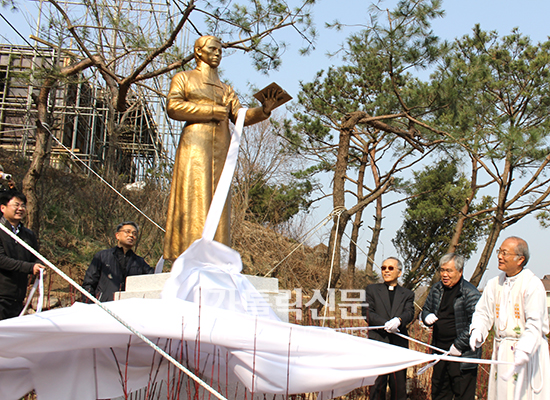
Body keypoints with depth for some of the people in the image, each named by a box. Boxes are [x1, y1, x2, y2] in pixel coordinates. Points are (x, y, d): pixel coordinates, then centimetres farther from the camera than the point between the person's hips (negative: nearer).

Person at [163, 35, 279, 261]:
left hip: (221, 148, 5)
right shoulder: (184, 78, 16)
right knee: (193, 198, -15)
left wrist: (264, 110, -5)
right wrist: (211, 111, -6)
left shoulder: (225, 90, 28)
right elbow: (172, 107, 0)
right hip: (195, 143, -4)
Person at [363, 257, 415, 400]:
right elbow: (367, 312, 0)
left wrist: (398, 320, -24)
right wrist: (386, 324, -16)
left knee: (399, 387, 3)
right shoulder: (372, 290, 12)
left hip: (399, 345, 1)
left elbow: (409, 313, -1)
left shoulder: (407, 294, 16)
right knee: (377, 385, -2)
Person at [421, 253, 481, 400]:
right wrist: (427, 317, -3)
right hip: (440, 352, 7)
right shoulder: (437, 289, 10)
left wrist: (459, 345, -18)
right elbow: (425, 309, 22)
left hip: (461, 356, -7)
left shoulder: (470, 293, -13)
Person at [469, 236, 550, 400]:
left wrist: (522, 352, -32)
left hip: (528, 351, -5)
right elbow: (483, 313, 7)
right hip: (501, 351, 6)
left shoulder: (533, 285, -13)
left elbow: (535, 325, -20)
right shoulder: (494, 284, 7)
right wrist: (477, 331, -14)